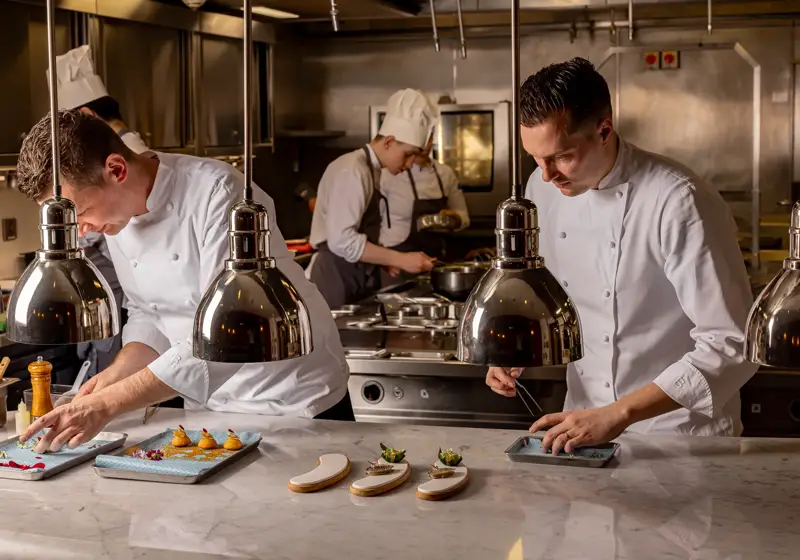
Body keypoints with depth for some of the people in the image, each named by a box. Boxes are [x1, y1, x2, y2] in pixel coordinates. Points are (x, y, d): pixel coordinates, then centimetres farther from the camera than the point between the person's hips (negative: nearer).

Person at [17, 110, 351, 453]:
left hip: (294, 404, -5)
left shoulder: (218, 193, -25)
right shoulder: (116, 215, -2)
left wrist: (105, 405, -31)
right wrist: (113, 376, -9)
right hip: (210, 409, 6)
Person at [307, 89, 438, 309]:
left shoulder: (372, 171, 14)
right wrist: (400, 260, -21)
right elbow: (342, 240, -24)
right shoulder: (352, 171, -15)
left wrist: (386, 259, 7)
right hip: (336, 283, -9)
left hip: (355, 281, 9)